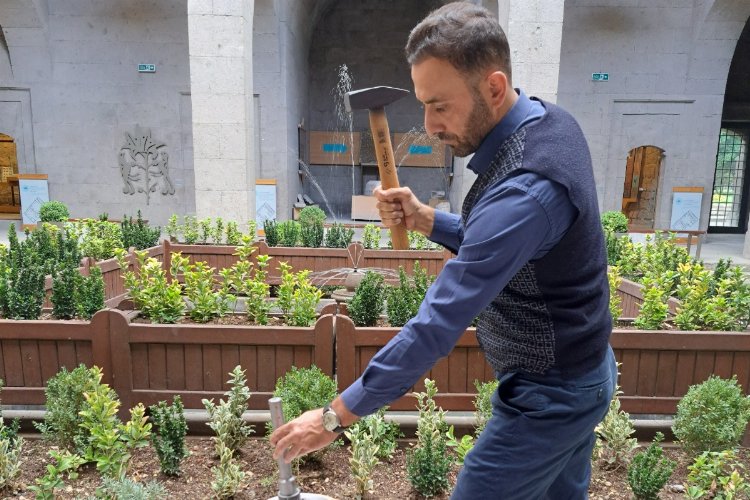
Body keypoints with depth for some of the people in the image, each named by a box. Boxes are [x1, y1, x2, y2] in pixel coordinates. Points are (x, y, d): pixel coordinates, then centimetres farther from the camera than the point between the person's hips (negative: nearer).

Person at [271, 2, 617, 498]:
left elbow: (439, 324, -32)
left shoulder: (523, 189, -33)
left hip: (548, 395, -9)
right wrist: (426, 219, -8)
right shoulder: (551, 122, -3)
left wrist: (337, 414, -24)